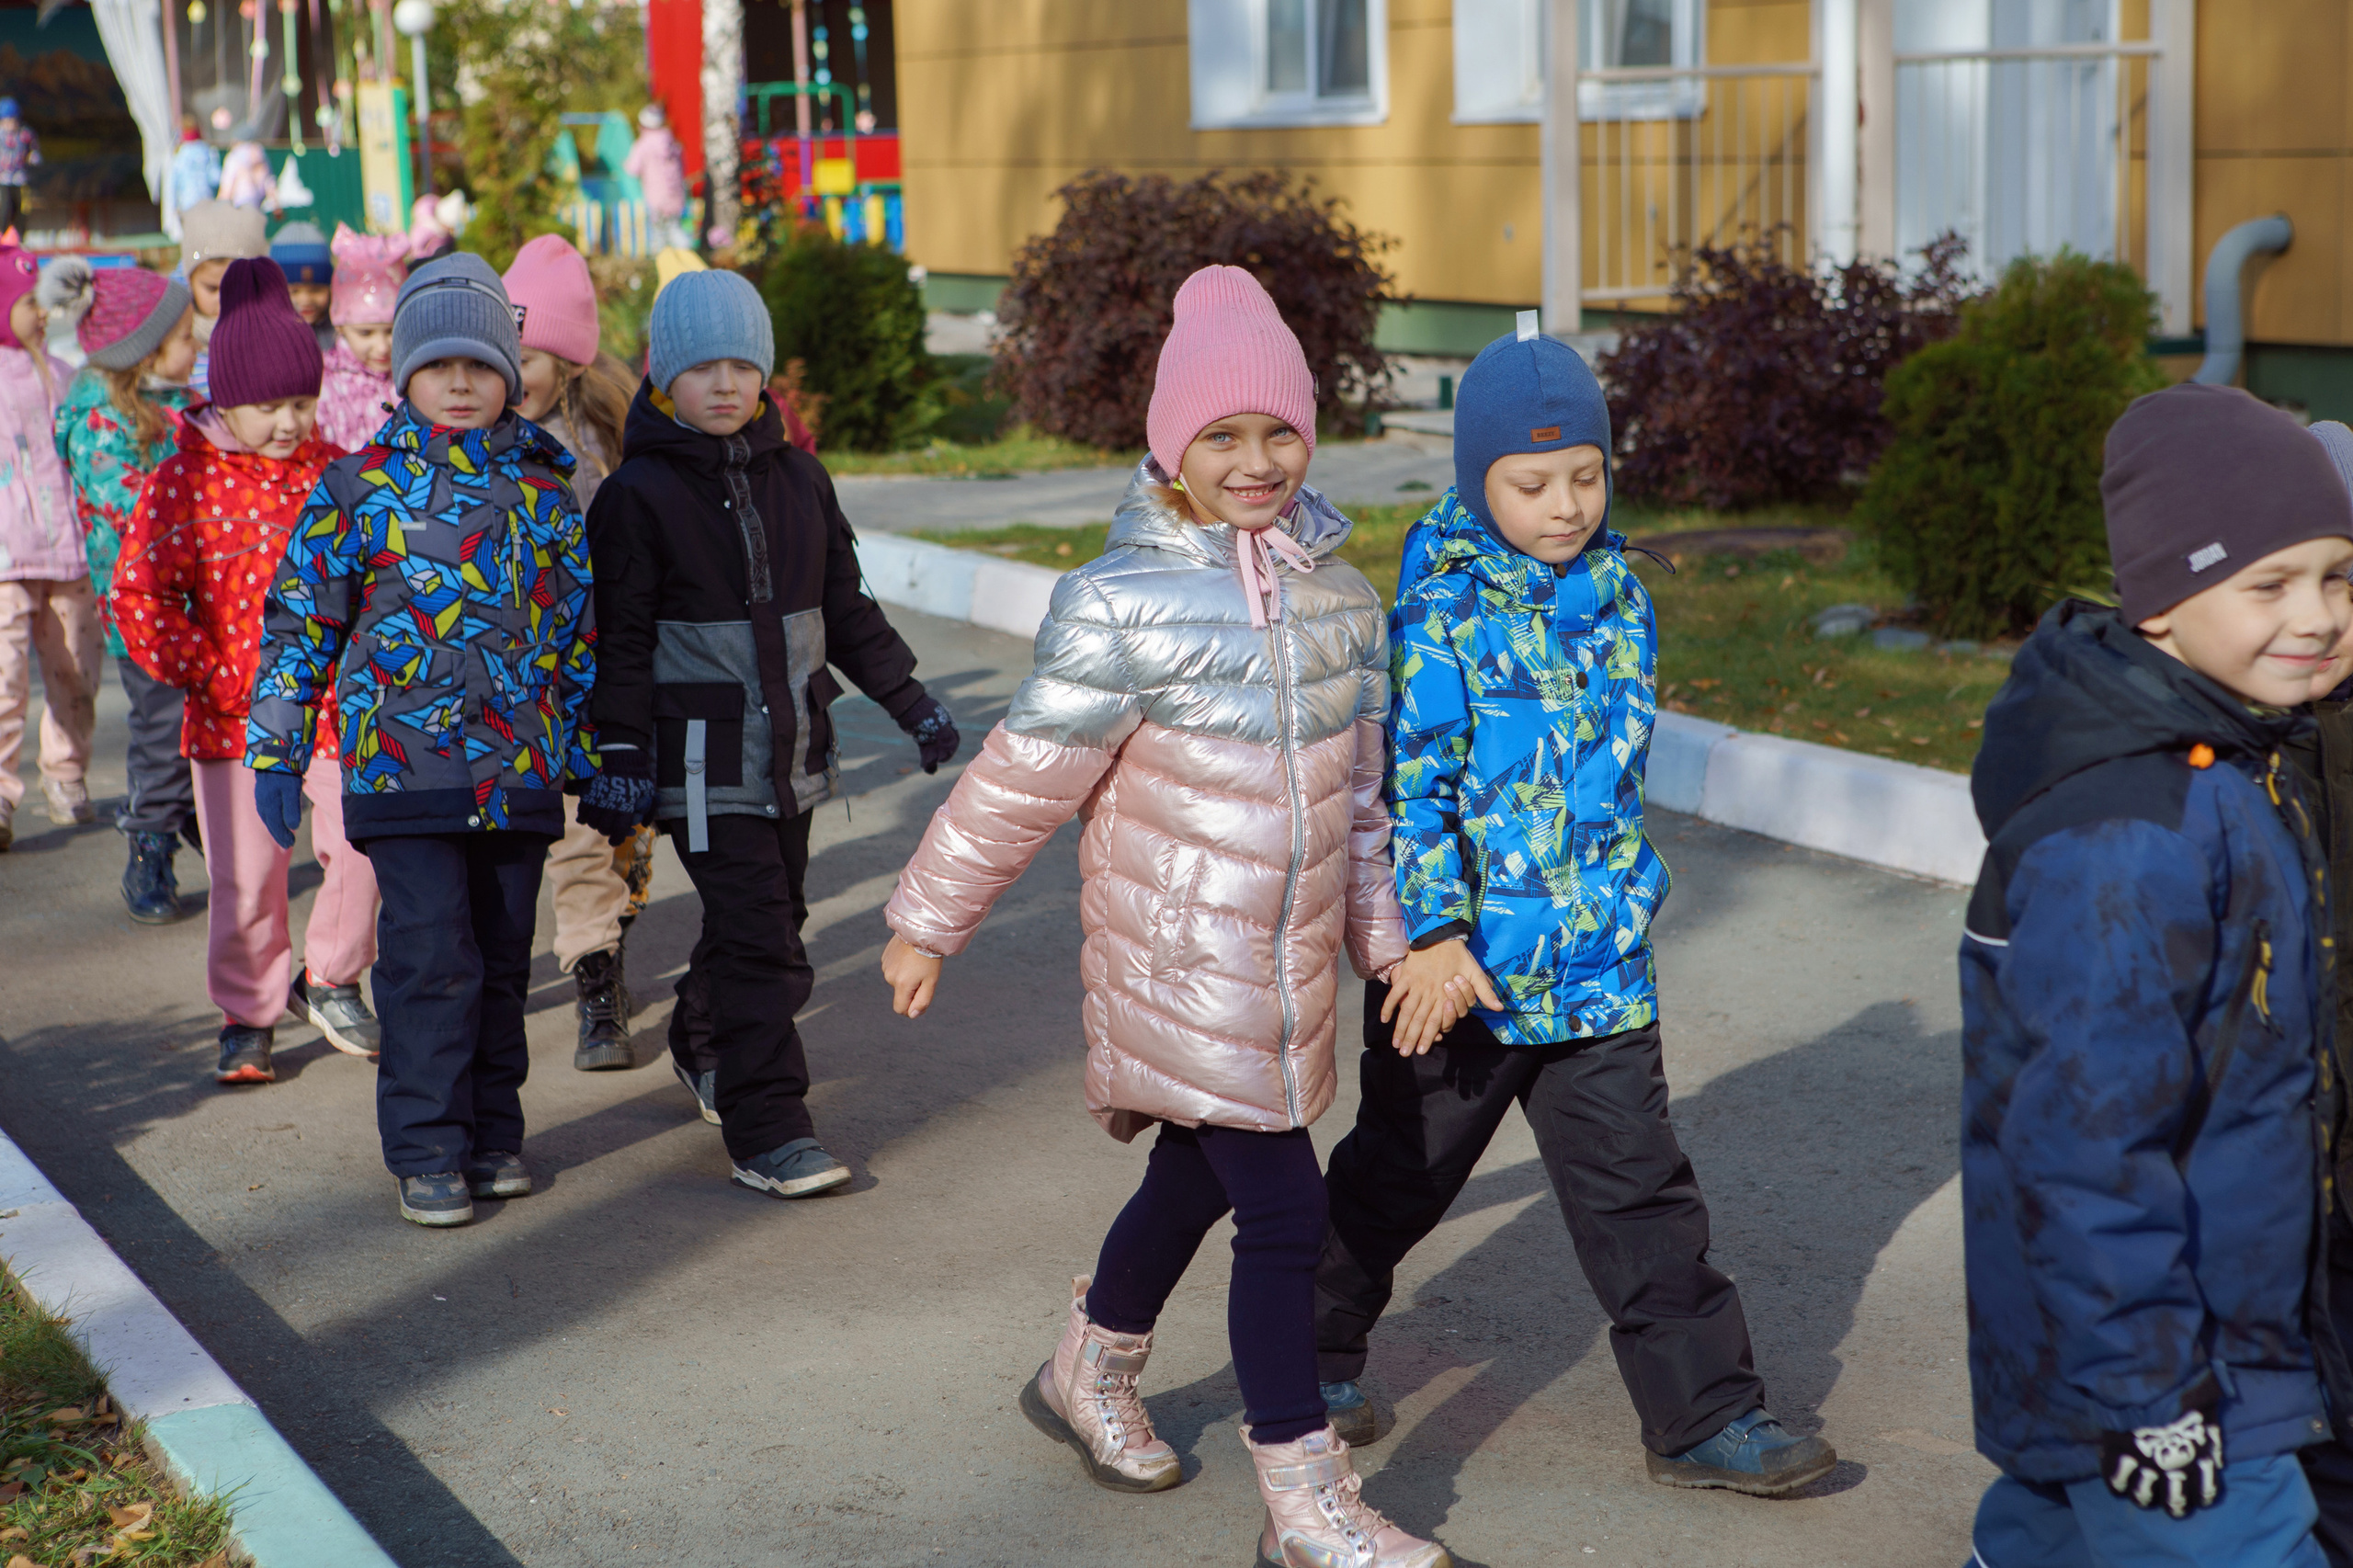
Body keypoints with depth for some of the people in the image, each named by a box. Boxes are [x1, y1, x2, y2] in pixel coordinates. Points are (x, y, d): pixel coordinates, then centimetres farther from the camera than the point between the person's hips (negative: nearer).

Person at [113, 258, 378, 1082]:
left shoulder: (335, 473, 4)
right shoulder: (183, 481, -5)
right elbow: (138, 595, -4)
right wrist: (209, 673, -10)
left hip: (338, 705, 2)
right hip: (235, 714, -2)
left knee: (365, 844, -3)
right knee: (244, 877, 1)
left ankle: (329, 978, 21)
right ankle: (248, 1014, 19)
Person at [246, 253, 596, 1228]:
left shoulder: (542, 490, 8)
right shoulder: (358, 486, 1)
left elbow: (580, 627, 16)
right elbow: (299, 622, 5)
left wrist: (593, 754, 15)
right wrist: (275, 752, 2)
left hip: (521, 769, 3)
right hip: (404, 764, -3)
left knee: (503, 956, 10)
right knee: (431, 956, -8)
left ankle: (492, 1132, 23)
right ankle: (427, 1151, 2)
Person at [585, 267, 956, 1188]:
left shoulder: (797, 479, 10)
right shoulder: (638, 493, -6)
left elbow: (845, 605, 19)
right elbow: (620, 636, -7)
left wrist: (908, 698, 16)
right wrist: (619, 755, -12)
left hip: (793, 744, 6)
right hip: (704, 756, -6)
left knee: (771, 917, 15)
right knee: (754, 934, -11)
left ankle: (704, 1045, 41)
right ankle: (768, 1130, -7)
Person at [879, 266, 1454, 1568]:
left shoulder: (1333, 590, 6)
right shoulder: (1123, 603, -15)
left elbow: (1356, 785, 15)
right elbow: (1022, 776, -9)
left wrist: (1384, 936, 17)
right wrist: (927, 921, -2)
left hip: (1292, 955, 7)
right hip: (1182, 958, -7)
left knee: (1197, 1177, 21)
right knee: (1284, 1208, -8)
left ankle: (1088, 1376, 47)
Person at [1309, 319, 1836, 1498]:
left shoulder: (1616, 588, 5)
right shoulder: (1441, 613, -15)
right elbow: (1410, 780, -19)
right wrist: (1434, 931, -26)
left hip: (1596, 959, 5)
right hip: (1460, 966, -4)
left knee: (1639, 1191, 6)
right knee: (1399, 1174, 14)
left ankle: (1702, 1414, 13)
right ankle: (1314, 1346, 36)